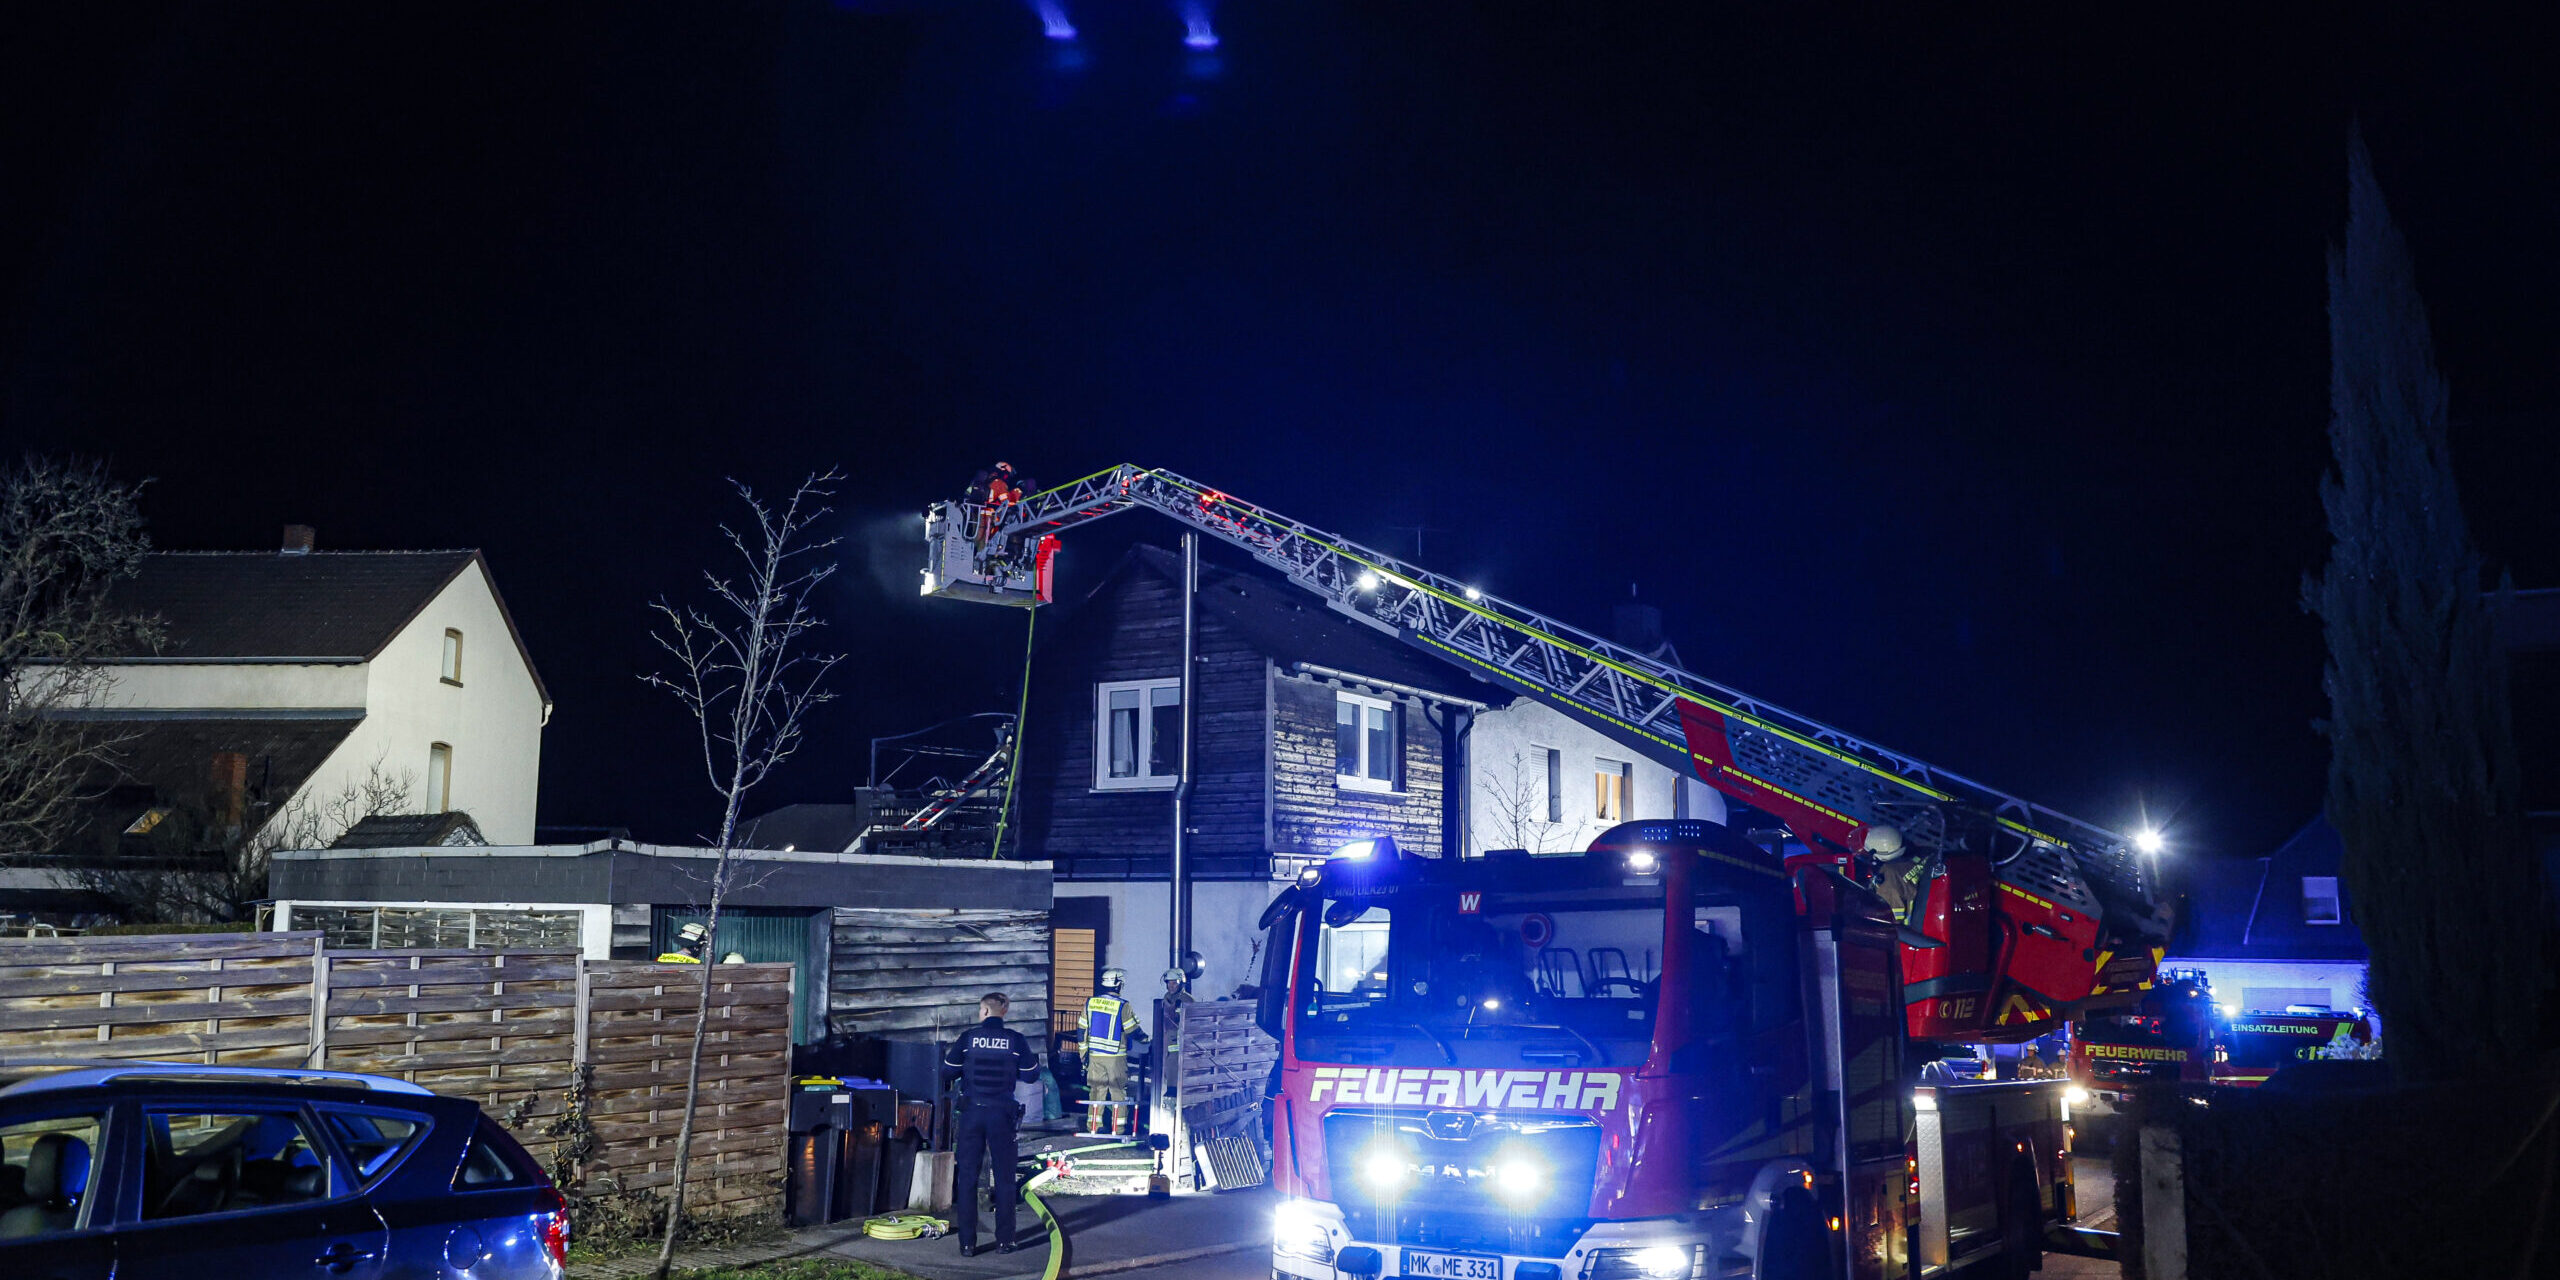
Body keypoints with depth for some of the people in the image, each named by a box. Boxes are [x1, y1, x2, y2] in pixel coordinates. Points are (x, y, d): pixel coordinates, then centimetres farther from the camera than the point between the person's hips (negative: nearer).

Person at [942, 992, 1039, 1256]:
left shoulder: (968, 1038, -5)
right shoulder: (1015, 1040, -4)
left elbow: (949, 1069, -1)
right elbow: (1031, 1074, 1)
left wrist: (949, 1053, 20)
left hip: (972, 1112, 0)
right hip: (1002, 1113, 0)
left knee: (966, 1177, 7)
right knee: (1004, 1177, 10)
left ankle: (967, 1243, 6)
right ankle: (1005, 1240, 12)